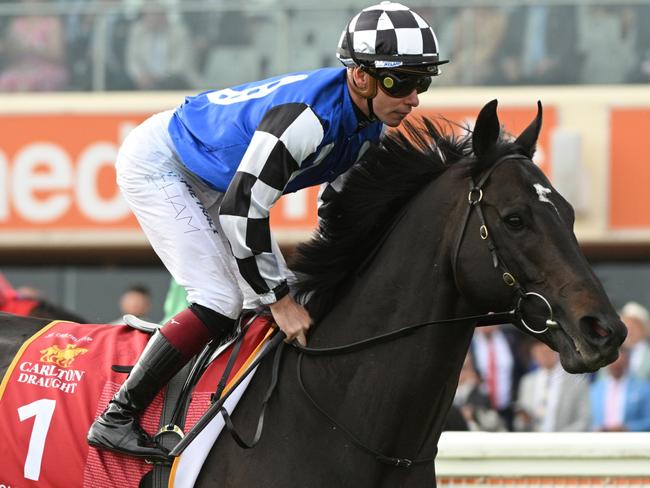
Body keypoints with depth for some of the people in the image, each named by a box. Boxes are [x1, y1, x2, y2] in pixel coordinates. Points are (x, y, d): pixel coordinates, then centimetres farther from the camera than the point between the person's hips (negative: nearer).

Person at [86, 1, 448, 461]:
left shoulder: (370, 124, -8)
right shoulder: (310, 113, -37)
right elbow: (241, 209, -35)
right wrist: (281, 299, -27)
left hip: (212, 183, 9)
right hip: (157, 163, -9)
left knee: (274, 301, 4)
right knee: (223, 301, -18)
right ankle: (117, 417, -13)